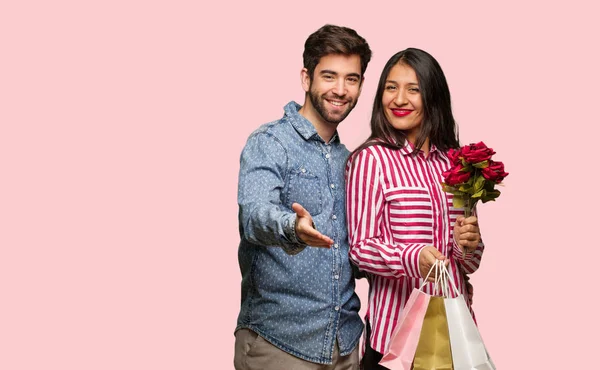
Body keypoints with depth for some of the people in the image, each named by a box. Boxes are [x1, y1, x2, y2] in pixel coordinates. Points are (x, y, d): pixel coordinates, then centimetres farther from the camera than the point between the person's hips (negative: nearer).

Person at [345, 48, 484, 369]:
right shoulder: (371, 158, -8)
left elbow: (470, 264, 14)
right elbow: (361, 247, -10)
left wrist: (467, 245, -8)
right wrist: (412, 258, -27)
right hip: (395, 330, -4)